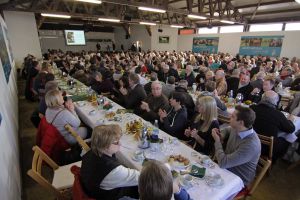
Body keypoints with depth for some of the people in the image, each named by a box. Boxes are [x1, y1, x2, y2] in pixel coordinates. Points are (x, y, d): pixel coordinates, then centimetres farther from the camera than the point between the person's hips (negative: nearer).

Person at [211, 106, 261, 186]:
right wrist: (221, 135, -5)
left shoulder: (250, 145, -32)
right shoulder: (236, 129, -9)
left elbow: (223, 163, -32)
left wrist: (217, 140, -19)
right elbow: (227, 130, 18)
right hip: (226, 169, 7)